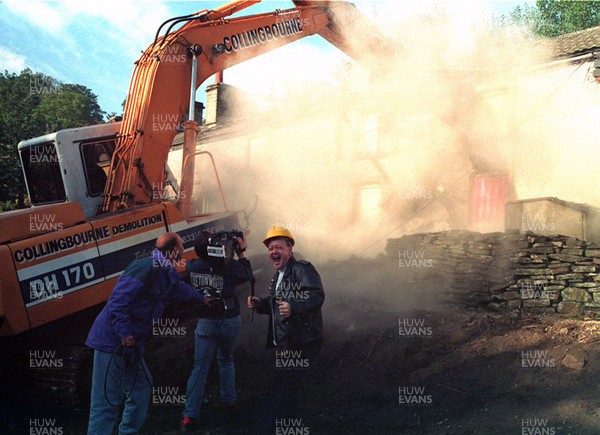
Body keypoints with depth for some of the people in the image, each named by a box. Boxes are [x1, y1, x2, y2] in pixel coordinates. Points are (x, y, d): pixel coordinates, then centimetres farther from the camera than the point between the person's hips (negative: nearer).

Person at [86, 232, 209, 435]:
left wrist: (201, 298, 56)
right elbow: (118, 301, -23)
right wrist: (124, 334, -25)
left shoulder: (165, 274, 16)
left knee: (141, 391, 15)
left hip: (130, 345, 10)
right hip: (112, 342, -10)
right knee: (106, 401, -9)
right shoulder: (145, 267, -17)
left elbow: (181, 289, 40)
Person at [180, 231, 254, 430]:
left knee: (199, 368, 4)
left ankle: (190, 415, -1)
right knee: (226, 360, 25)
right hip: (230, 321, 0)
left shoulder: (192, 266, -10)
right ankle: (229, 399, 32)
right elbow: (248, 276, 3)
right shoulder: (228, 266, -15)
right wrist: (240, 253, 5)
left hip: (206, 323, 0)